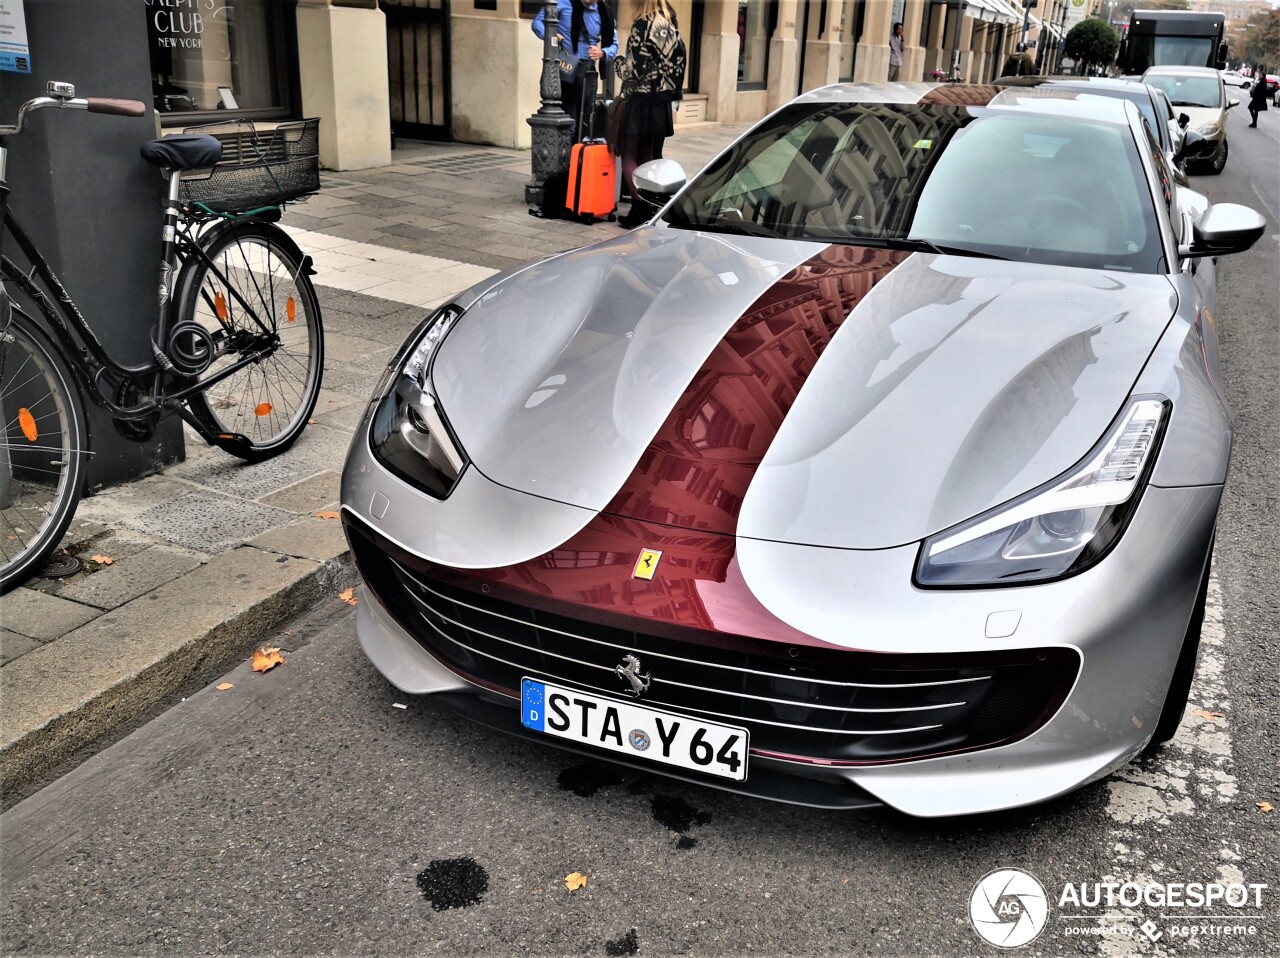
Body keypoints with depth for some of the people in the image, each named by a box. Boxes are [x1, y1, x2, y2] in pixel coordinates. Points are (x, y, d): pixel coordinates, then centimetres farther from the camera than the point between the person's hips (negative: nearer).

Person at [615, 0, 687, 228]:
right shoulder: (672, 27, 7)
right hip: (662, 99, 7)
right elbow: (679, 62, 8)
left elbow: (635, 64, -14)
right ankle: (651, 207, 13)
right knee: (648, 156, 13)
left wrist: (626, 92, -1)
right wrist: (673, 92, 13)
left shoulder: (642, 26, -12)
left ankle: (640, 208, -9)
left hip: (641, 98, -7)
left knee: (629, 155, 0)